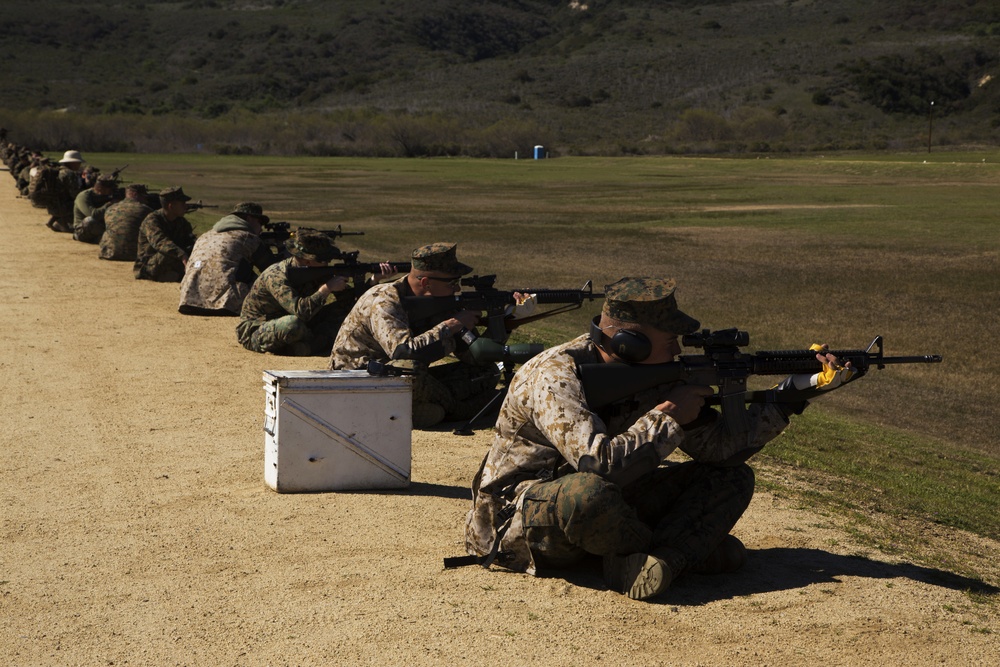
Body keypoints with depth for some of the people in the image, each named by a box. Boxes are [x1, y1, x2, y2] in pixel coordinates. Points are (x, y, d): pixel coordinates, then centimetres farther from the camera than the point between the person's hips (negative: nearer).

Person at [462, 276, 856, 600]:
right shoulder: (555, 376, -24)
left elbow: (718, 447, -1)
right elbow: (600, 463, -37)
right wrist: (668, 416, -25)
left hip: (603, 511, 8)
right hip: (517, 521, -7)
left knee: (732, 476, -2)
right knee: (587, 491, -43)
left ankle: (656, 562, -25)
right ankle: (690, 549, -14)